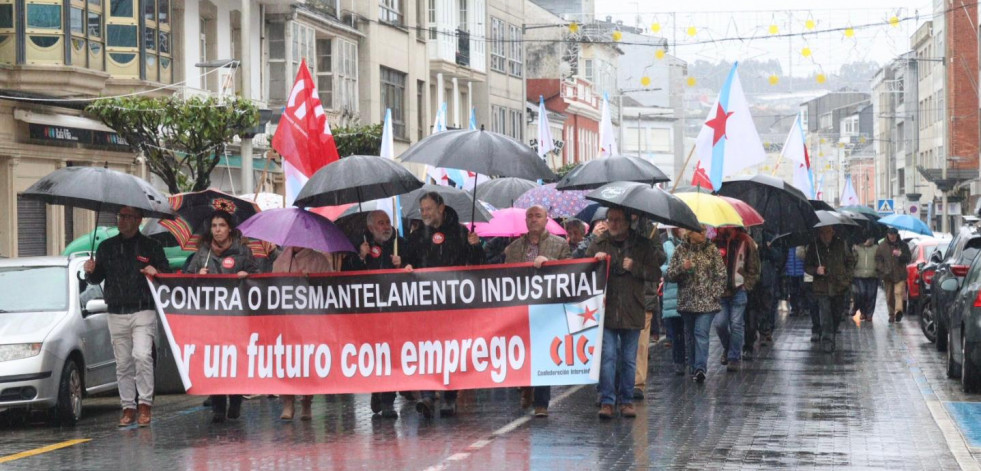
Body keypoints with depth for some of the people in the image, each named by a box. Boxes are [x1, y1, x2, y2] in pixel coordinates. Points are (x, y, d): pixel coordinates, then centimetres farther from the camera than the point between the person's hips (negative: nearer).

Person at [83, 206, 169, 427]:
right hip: (116, 314, 3)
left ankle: (145, 404, -11)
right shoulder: (106, 247, 14)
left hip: (143, 312, -3)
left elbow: (167, 274, 5)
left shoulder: (151, 246, 5)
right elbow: (97, 278, 15)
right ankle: (128, 407, 10)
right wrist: (90, 272, -7)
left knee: (142, 355, -18)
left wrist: (156, 272, -16)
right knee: (123, 363, 4)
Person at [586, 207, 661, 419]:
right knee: (607, 356, -6)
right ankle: (607, 401, -4)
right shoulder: (598, 244, 8)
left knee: (629, 359, 7)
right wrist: (595, 260, -10)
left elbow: (656, 273, 2)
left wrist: (634, 267, -13)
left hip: (632, 312, 0)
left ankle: (626, 401, 16)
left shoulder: (642, 245, 5)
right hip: (606, 310, 0)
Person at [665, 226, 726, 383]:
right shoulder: (680, 250, 6)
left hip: (707, 302, -2)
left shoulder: (712, 250, 4)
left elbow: (721, 275, 3)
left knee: (701, 332, -14)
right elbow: (669, 276, 5)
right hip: (687, 302, 2)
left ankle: (700, 368, -21)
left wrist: (714, 295, -6)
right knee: (690, 335, 8)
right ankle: (694, 368, 18)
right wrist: (682, 268, -14)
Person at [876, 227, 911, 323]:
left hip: (899, 274, -2)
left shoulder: (903, 245, 7)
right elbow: (878, 259, 8)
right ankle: (891, 314, 13)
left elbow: (908, 258, 8)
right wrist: (881, 270, -6)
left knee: (898, 292, -18)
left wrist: (900, 255, -12)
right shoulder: (882, 246, 8)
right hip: (887, 275, 2)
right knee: (889, 296, 5)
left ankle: (898, 310, -31)